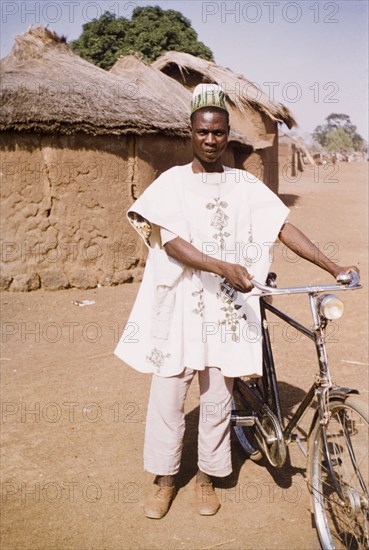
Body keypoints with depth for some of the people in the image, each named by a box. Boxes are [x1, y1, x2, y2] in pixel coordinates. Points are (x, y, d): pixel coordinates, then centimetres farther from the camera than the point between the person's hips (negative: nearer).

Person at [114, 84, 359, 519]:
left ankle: (206, 477, 29)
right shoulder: (172, 182, -1)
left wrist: (333, 268, -5)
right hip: (177, 304, -1)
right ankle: (165, 479, 25)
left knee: (217, 398, 9)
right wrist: (224, 267, -27)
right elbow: (172, 243, -13)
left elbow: (284, 229, 2)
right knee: (167, 396, 5)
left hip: (225, 309, 2)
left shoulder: (245, 185, 6)